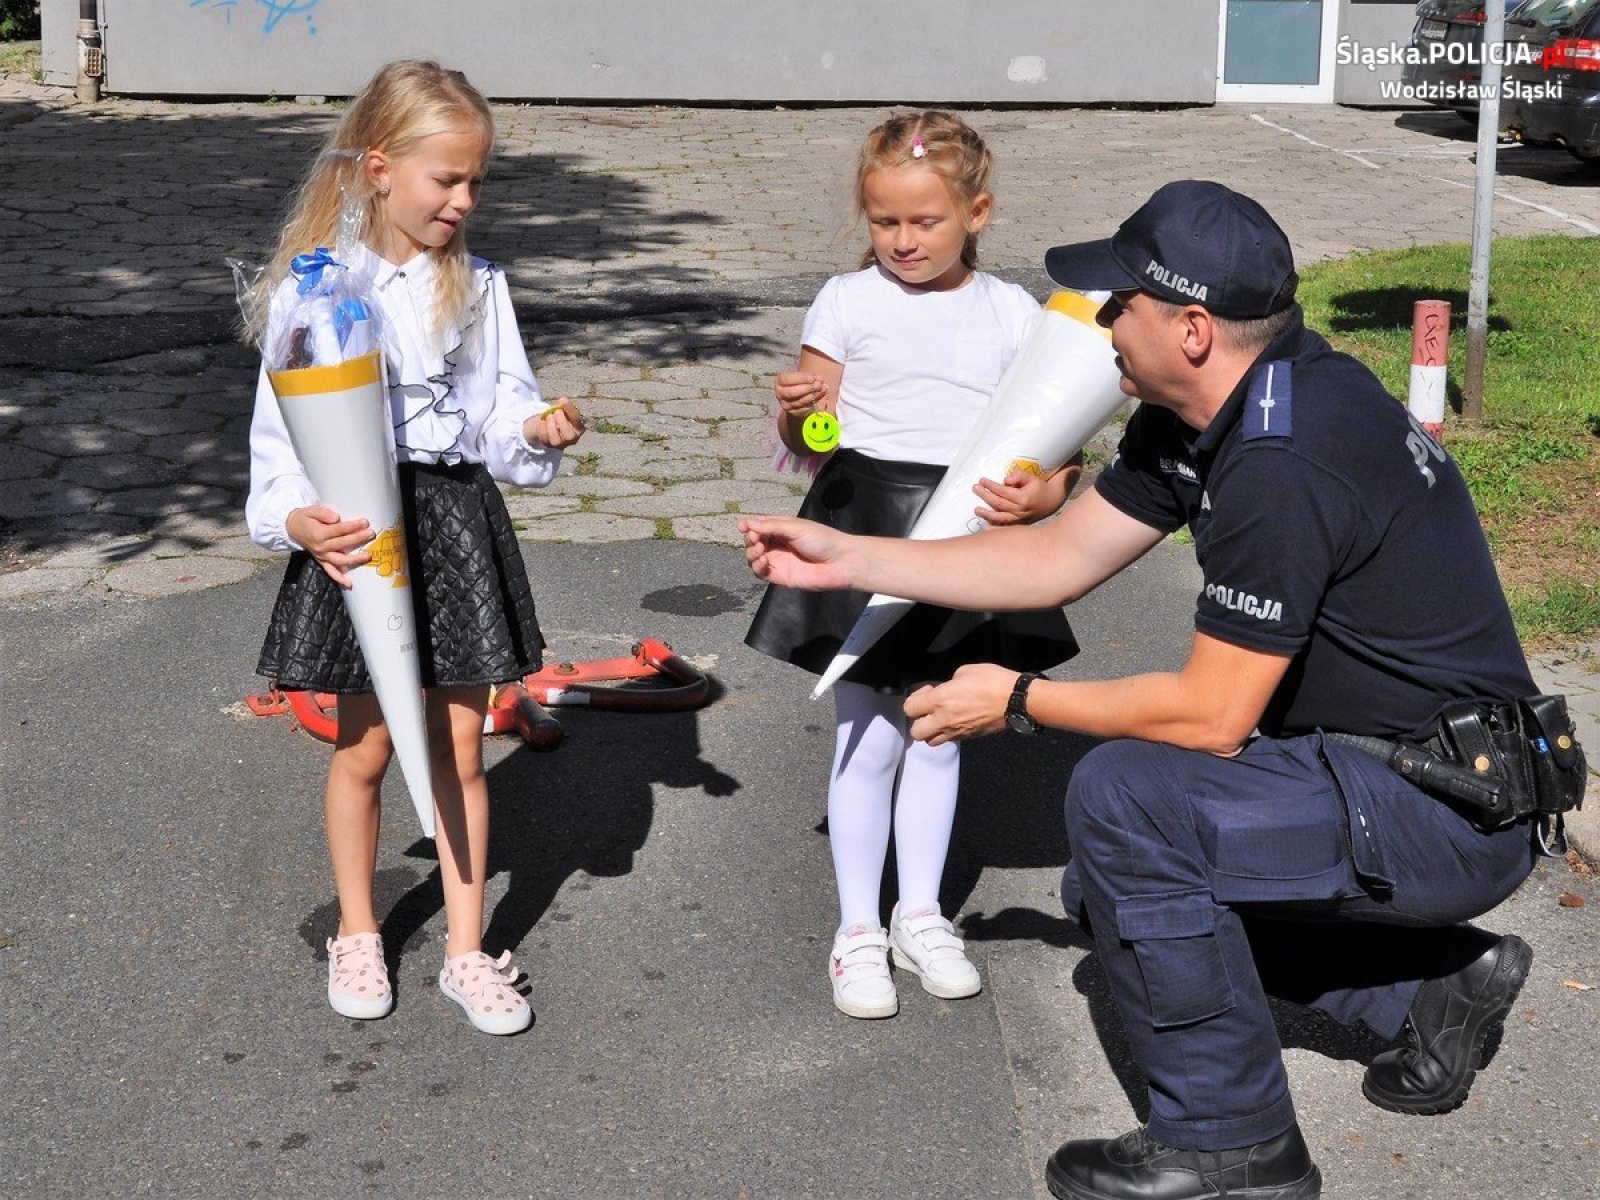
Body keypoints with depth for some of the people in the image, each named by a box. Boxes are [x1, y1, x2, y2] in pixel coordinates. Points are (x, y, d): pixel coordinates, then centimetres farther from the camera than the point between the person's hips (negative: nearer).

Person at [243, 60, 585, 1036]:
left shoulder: (477, 286, 3)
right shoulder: (312, 288, -8)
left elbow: (502, 406, 5)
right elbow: (282, 425, -8)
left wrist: (538, 429, -17)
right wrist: (298, 518, -25)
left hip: (458, 522, 3)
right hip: (360, 530, -2)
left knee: (460, 746, 8)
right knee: (365, 747, 11)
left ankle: (467, 950, 21)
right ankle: (358, 935, 31)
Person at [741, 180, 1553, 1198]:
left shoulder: (1284, 461, -28)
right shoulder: (1198, 417, 2)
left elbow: (1212, 714, -23)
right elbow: (1062, 557, 10)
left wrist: (1017, 701, -10)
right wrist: (845, 558, 7)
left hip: (1455, 813, -10)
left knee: (1125, 798, -23)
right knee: (1118, 887, 16)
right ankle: (1436, 983, 21)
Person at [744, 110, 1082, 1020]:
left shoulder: (1012, 312, 3)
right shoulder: (848, 301, -1)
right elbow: (805, 437, 2)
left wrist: (1045, 492, -17)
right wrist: (798, 411, -21)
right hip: (864, 525, -2)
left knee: (938, 734, 14)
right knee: (867, 737, 3)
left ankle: (920, 915, 30)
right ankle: (858, 930, 17)